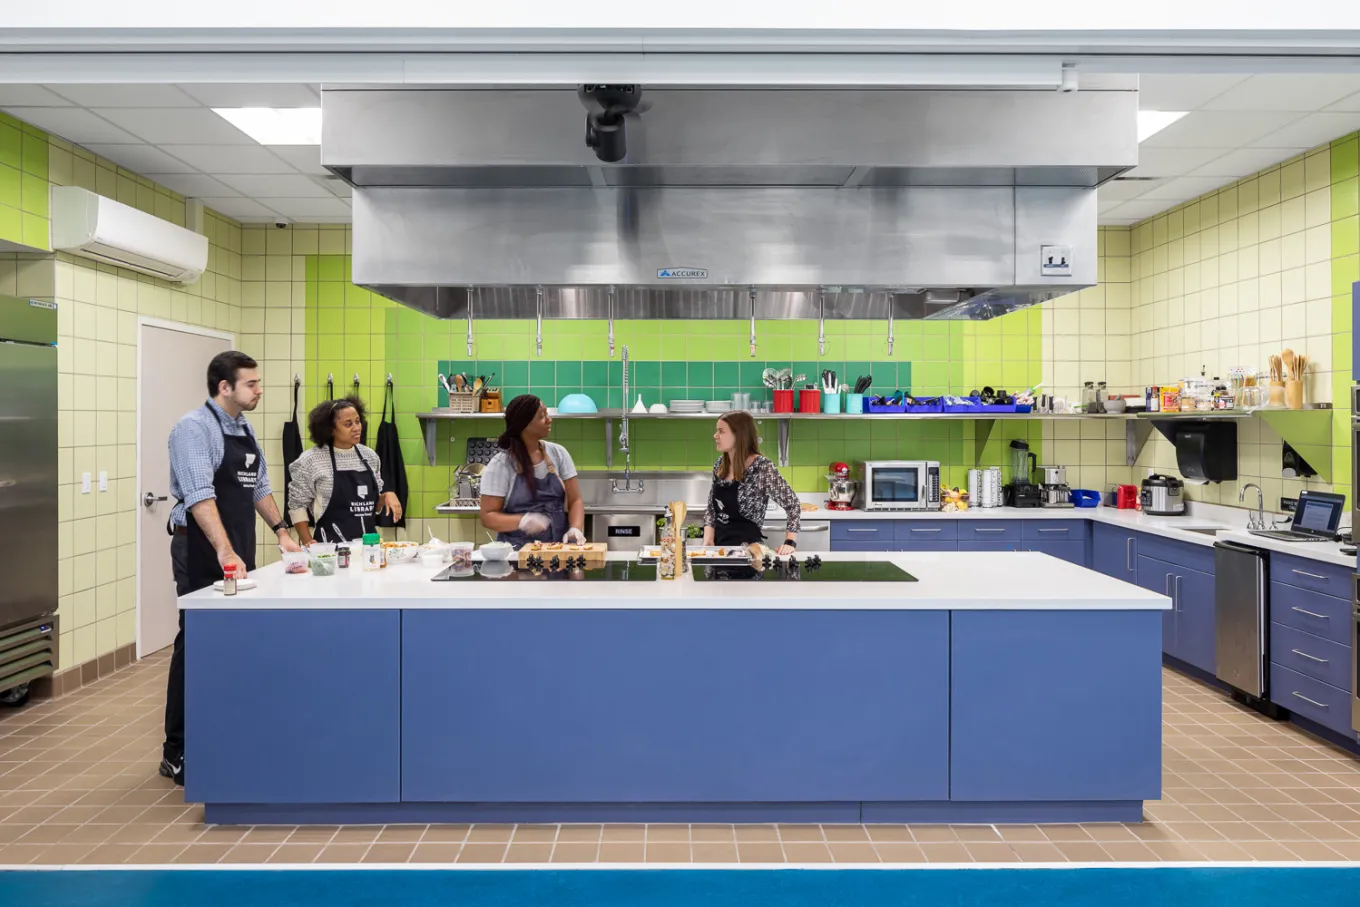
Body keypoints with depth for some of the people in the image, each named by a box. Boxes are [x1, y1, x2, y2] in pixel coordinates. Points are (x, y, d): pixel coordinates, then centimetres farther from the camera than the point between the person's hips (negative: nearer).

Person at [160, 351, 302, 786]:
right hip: (203, 553, -8)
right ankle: (177, 752, 12)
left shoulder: (245, 428, 12)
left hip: (241, 552, 8)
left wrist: (280, 531, 14)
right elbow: (199, 496, -25)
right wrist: (225, 551, -34)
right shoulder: (194, 428, -14)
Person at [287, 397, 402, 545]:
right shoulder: (311, 460, -7)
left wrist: (386, 496, -4)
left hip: (369, 541, 4)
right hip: (333, 544, -4)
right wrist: (308, 542, -9)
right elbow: (297, 505, -2)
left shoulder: (370, 456, 6)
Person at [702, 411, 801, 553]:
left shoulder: (762, 467, -11)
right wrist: (708, 541, -1)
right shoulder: (720, 465, 6)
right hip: (719, 544, 5)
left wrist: (790, 542, -18)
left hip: (746, 546, -5)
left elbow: (792, 505, -10)